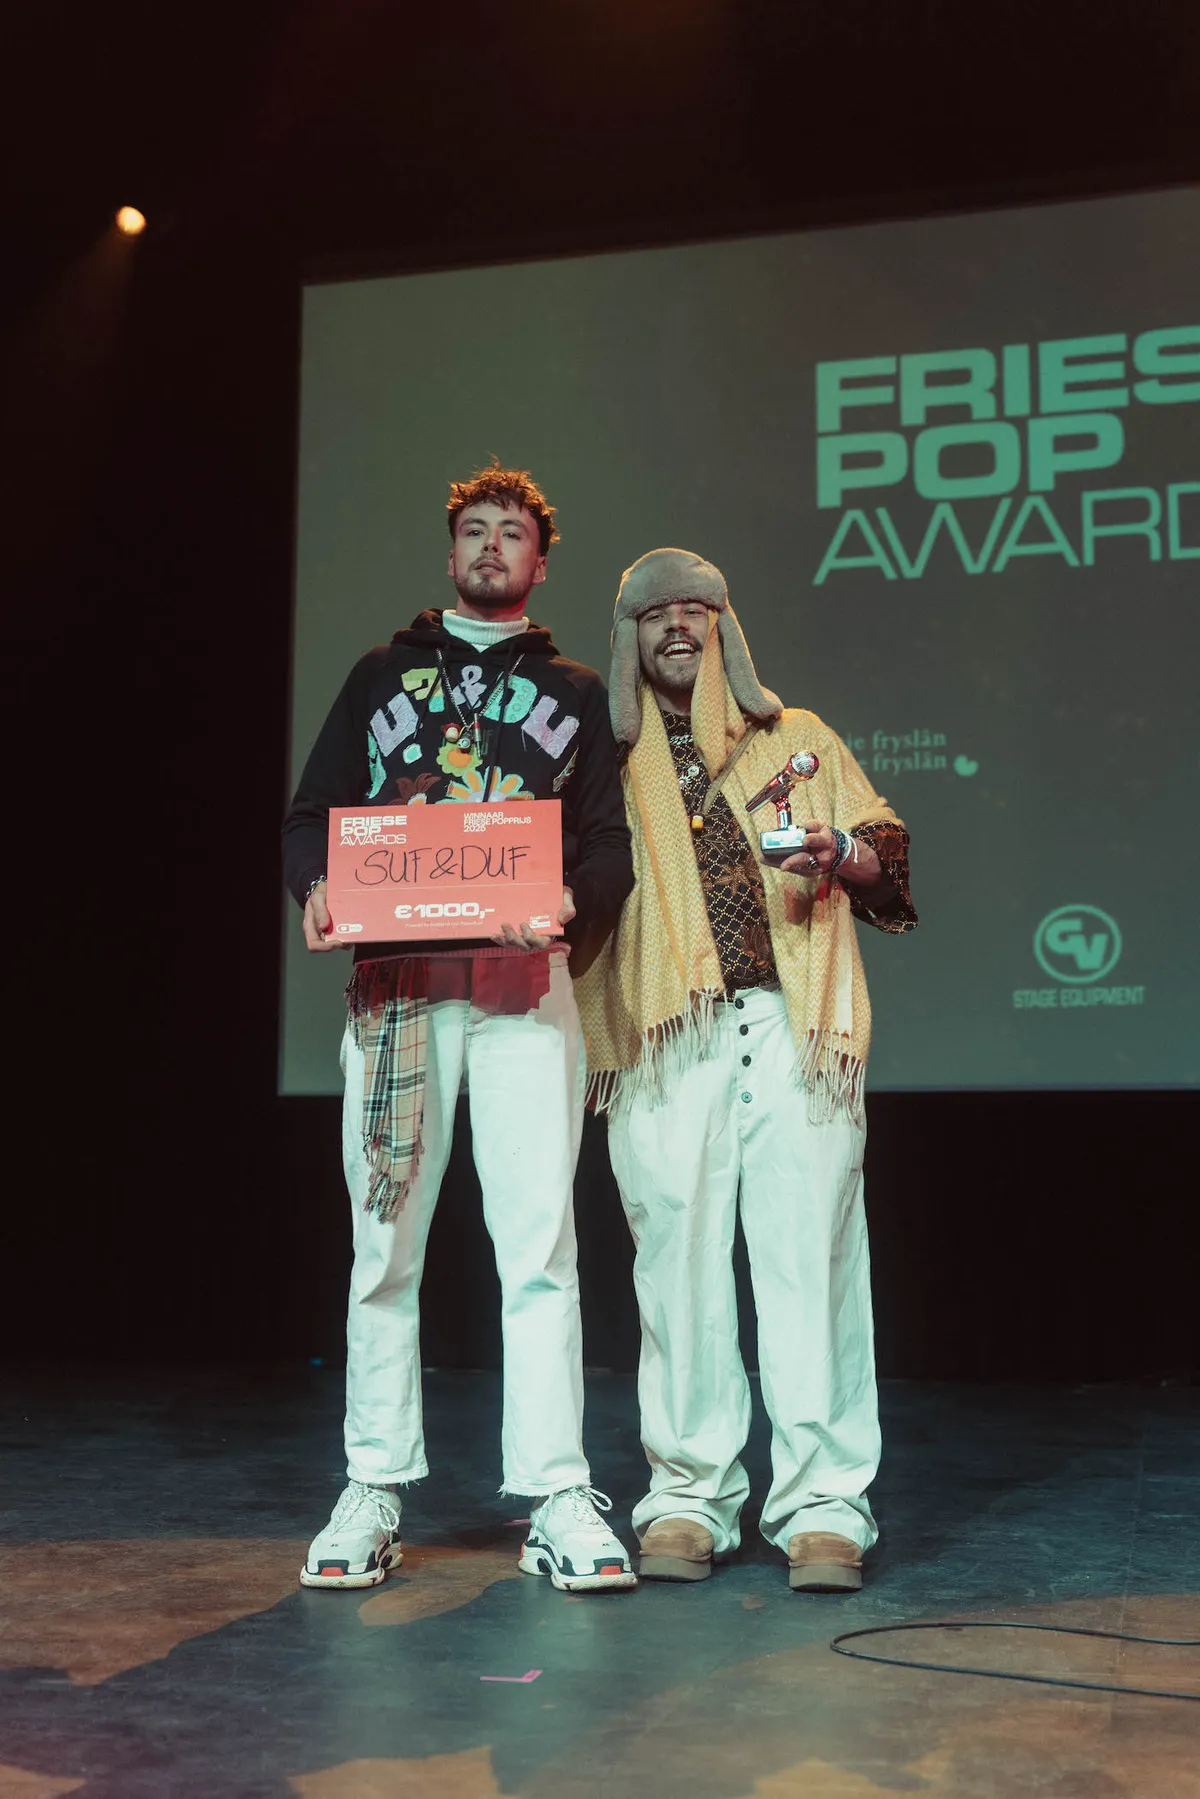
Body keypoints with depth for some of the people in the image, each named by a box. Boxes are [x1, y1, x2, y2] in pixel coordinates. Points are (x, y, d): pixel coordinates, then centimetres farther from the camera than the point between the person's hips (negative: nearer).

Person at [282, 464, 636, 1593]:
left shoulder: (573, 691, 18)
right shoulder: (383, 674, 20)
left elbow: (613, 846, 10)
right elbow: (312, 813, 14)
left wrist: (565, 899, -13)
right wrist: (316, 888, -8)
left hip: (524, 986, -1)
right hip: (392, 981, 1)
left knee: (538, 1243, -6)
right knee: (385, 1245, 2)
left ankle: (556, 1501, -2)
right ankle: (373, 1497, 10)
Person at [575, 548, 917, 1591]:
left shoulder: (801, 740, 20)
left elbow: (891, 860, 16)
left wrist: (840, 856, -7)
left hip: (792, 1026, 0)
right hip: (667, 1039, 1)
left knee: (809, 1251, -7)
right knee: (678, 1253, -3)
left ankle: (824, 1505, -3)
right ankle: (691, 1497, 6)